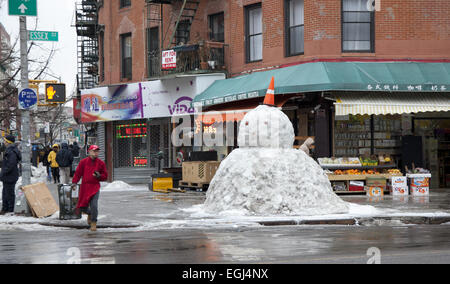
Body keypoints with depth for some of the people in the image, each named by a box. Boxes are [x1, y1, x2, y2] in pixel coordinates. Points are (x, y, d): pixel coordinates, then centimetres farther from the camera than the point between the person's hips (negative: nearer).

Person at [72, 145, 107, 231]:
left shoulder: (101, 163, 4)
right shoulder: (83, 162, 3)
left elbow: (105, 176, 9)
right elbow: (78, 173, 3)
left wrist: (99, 176, -12)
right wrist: (74, 183, -9)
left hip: (95, 187, -1)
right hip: (84, 187, 1)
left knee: (94, 206, -14)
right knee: (82, 207, 3)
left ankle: (93, 223, 1)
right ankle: (90, 213, 38)